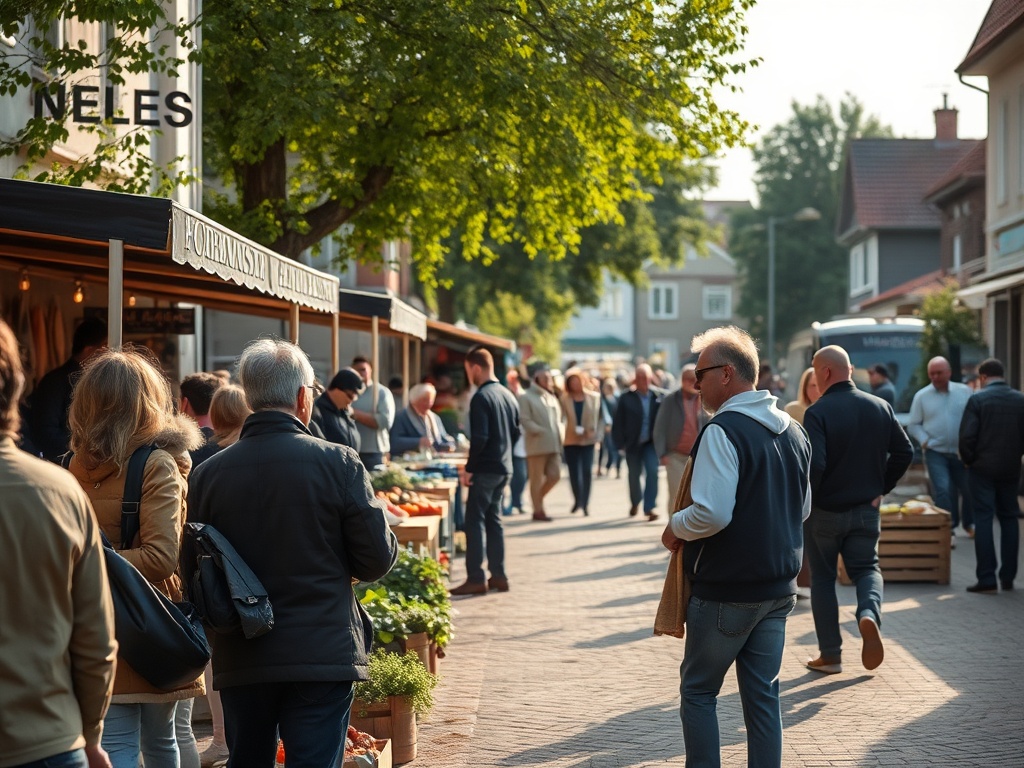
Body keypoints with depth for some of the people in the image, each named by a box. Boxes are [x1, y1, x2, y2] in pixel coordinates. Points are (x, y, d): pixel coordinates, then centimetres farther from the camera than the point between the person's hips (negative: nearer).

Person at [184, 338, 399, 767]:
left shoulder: (208, 474, -4)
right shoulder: (338, 463, -10)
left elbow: (191, 572, 3)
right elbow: (378, 559, -8)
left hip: (240, 661, 3)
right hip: (322, 654, -3)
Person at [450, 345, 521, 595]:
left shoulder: (481, 398, -15)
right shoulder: (508, 396, 11)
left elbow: (479, 438, -21)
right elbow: (516, 433, 17)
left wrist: (469, 468, -15)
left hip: (486, 469, -8)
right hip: (504, 467, 8)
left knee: (475, 521, -4)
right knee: (493, 520, 14)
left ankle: (476, 579, -6)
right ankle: (498, 576, 15)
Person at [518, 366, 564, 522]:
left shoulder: (552, 397, 18)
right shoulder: (526, 397, -3)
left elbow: (560, 418, 23)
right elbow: (525, 420, -11)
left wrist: (559, 432, 5)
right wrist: (541, 431, -16)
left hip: (554, 445, 7)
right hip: (537, 444, -7)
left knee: (555, 476, 2)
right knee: (537, 478, -1)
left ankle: (538, 499, 23)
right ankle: (538, 510, 5)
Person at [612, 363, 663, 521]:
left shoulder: (657, 396, -3)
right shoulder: (626, 398, -6)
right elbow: (618, 422, -5)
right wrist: (620, 443, -8)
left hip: (651, 443, 0)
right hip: (633, 443, 0)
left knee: (652, 472, -15)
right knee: (634, 475, 12)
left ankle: (649, 507, -10)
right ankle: (635, 502, 38)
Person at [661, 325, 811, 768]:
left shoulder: (723, 432, -17)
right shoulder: (793, 432, 10)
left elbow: (711, 514, -25)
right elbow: (803, 509, 19)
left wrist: (675, 528, -7)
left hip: (725, 592, -7)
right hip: (779, 588, 7)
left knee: (698, 691, 6)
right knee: (763, 694, 11)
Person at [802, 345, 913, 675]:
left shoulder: (818, 412, -16)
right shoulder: (880, 407, 1)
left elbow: (813, 465, -25)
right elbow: (904, 452, 2)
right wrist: (881, 487, 11)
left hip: (824, 512, -4)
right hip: (866, 510, 4)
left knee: (823, 578, 10)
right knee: (866, 569, 16)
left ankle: (830, 655, 13)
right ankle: (869, 614, -16)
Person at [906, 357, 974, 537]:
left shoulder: (965, 392, 0)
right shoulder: (921, 396, 0)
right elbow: (913, 425, 4)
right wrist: (924, 441, -12)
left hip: (963, 452, 1)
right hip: (936, 453, -1)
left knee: (968, 489, 11)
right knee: (942, 490, -13)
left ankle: (969, 523, 33)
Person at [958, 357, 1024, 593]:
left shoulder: (977, 399, -10)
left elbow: (967, 436, -14)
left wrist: (969, 459, 1)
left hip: (983, 468, -4)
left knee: (983, 519, -1)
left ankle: (986, 578, -5)